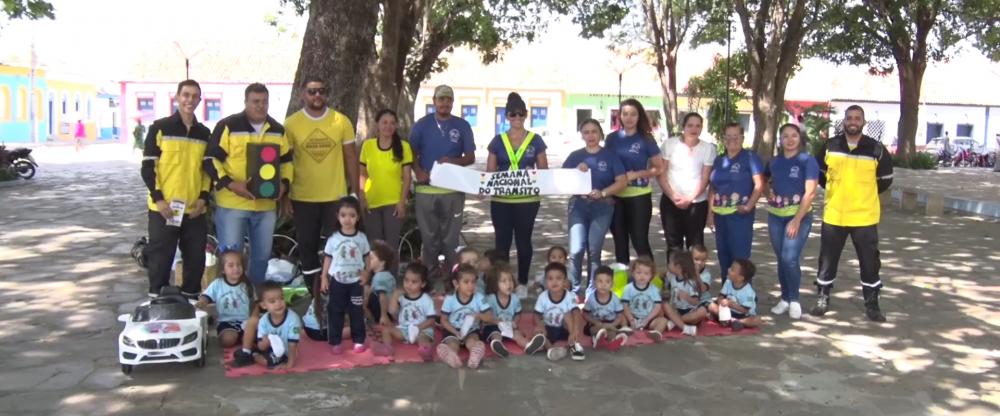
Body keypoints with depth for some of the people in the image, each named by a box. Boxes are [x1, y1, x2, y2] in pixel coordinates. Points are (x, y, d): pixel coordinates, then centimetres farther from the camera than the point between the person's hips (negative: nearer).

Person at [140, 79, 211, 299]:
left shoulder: (204, 133, 12)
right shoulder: (160, 128, -1)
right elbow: (148, 167, -3)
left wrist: (203, 198, 1)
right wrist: (158, 199, -11)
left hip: (195, 210, 4)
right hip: (163, 208, -4)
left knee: (196, 260, 8)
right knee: (161, 260, 1)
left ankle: (191, 300, 22)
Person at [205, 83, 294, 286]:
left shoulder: (278, 130, 11)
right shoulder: (228, 126, -5)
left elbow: (286, 161, 19)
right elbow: (211, 160, -8)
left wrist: (284, 183, -1)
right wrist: (230, 184, -20)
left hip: (266, 204, 5)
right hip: (232, 203, -5)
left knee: (262, 255, 14)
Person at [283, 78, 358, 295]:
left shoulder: (342, 121, -1)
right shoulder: (291, 124, -2)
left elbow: (351, 158, 4)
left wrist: (356, 192, 3)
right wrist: (285, 197, 0)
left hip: (336, 197, 0)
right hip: (302, 198, 0)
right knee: (307, 248, 9)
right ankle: (314, 295, 23)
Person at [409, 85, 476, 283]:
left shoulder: (462, 126, 4)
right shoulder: (422, 124, 5)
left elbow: (471, 157, 5)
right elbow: (412, 153, 7)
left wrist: (452, 161, -14)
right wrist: (418, 172, -12)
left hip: (453, 188, 0)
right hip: (426, 188, 0)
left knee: (450, 236, 6)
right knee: (429, 235, 6)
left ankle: (448, 271, 15)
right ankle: (429, 271, 16)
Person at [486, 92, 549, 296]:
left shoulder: (536, 140, 3)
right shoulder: (498, 141, 5)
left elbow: (543, 170, 3)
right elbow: (489, 172, 5)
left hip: (528, 199, -1)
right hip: (501, 200, 1)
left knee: (524, 241, 8)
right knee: (502, 241, 3)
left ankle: (522, 283, 19)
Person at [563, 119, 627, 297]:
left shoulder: (610, 155, 3)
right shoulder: (575, 156, 9)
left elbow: (622, 181, -3)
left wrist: (603, 193, -17)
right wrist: (576, 171, -14)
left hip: (602, 206, -1)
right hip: (578, 205, 1)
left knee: (594, 250, -3)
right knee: (576, 250, -10)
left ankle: (592, 290, 11)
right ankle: (575, 289, 4)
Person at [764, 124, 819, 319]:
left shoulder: (807, 160, -7)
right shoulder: (774, 161, 7)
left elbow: (810, 193, -13)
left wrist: (796, 220, -18)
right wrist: (769, 194, 5)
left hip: (799, 216, -4)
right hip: (775, 216, 5)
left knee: (790, 259, -14)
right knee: (781, 259, 9)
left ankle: (794, 300, 4)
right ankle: (785, 299, 22)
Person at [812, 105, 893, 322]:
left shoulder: (876, 149, -4)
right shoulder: (829, 146, 0)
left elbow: (886, 179, 9)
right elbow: (819, 173, 15)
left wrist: (865, 195, 10)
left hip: (865, 216, -1)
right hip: (833, 215, 1)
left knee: (870, 262, 6)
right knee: (827, 260, 8)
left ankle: (872, 304, 20)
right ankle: (822, 300, 22)